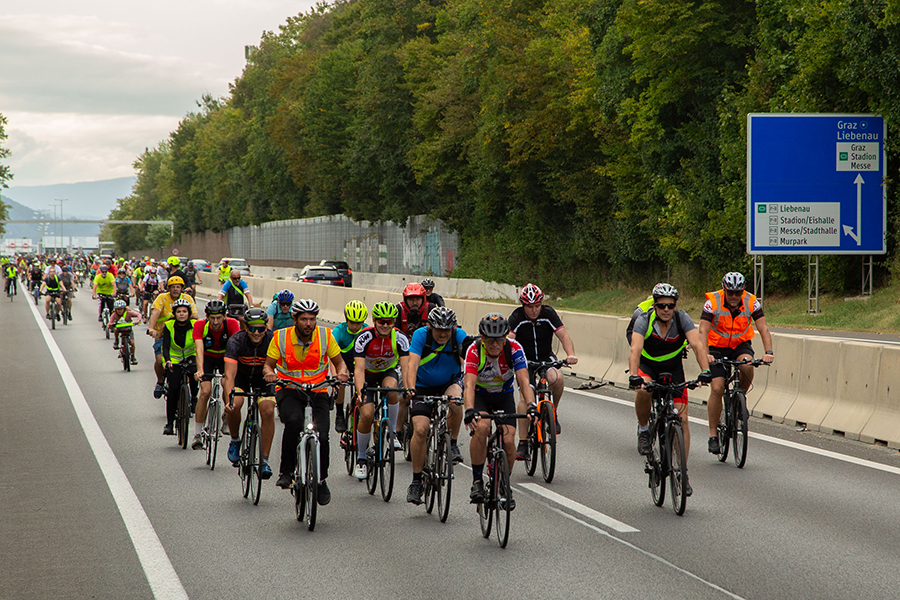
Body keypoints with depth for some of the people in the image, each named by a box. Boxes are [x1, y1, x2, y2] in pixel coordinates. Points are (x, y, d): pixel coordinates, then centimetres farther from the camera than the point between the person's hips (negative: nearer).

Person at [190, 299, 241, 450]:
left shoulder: (232, 324, -27)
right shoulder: (200, 325, -27)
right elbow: (199, 349, -37)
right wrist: (200, 370, -53)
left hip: (225, 357, 1)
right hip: (208, 357, -1)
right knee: (205, 391, -18)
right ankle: (197, 434, -12)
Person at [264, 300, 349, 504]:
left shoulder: (325, 336, -3)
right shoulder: (281, 338, -5)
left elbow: (338, 362, 7)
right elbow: (268, 365, 4)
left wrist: (342, 372, -17)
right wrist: (269, 373, -20)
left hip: (317, 392, 1)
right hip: (288, 391, -1)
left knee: (322, 437, -18)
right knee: (294, 421, -34)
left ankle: (321, 479, 10)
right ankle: (286, 472, -19)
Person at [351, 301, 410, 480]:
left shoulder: (400, 339, -23)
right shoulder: (364, 338, -27)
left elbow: (406, 366, -29)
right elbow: (359, 368, -33)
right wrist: (360, 392, -50)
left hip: (388, 372, 1)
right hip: (367, 374, -1)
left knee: (390, 387, -36)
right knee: (367, 414, -18)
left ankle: (392, 431, -15)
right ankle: (361, 458, 2)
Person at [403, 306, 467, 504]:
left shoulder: (460, 336, -18)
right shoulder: (421, 335, -20)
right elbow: (413, 364, -30)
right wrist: (410, 389, -47)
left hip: (449, 383, 0)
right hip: (423, 387, 0)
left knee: (455, 400, -35)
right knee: (420, 429, -16)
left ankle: (452, 443, -11)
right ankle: (416, 480, -3)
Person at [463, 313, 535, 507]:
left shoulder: (514, 349, -24)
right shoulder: (475, 350, -27)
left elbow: (523, 381, -33)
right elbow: (469, 384, -37)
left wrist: (531, 405, -51)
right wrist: (469, 411, -55)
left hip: (504, 396, 2)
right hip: (479, 395, -2)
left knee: (508, 441, -16)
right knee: (482, 427, -31)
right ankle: (477, 481, -17)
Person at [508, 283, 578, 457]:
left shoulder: (548, 313, -15)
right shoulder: (516, 318, -18)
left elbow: (563, 335, -21)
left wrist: (570, 354, -40)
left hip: (546, 357, 1)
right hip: (525, 360, -1)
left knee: (556, 378, -32)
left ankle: (553, 412, -4)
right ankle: (522, 443, -13)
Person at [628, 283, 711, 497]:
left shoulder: (682, 319, -19)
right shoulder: (644, 321, -24)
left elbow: (697, 344, -29)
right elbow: (635, 349, -36)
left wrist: (705, 370, -45)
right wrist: (633, 376, -53)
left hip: (674, 370, 1)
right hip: (648, 367, -1)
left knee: (682, 419, -9)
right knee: (643, 391, -37)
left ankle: (682, 472, 0)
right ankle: (643, 430, -10)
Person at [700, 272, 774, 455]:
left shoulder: (751, 303, -16)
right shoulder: (713, 303, -21)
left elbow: (763, 329, -20)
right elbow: (703, 331, -26)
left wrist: (769, 352, -36)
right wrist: (705, 355, -42)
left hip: (741, 345, 1)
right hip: (717, 347, -1)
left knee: (747, 365, -33)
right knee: (717, 388, -15)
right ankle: (713, 435, -5)